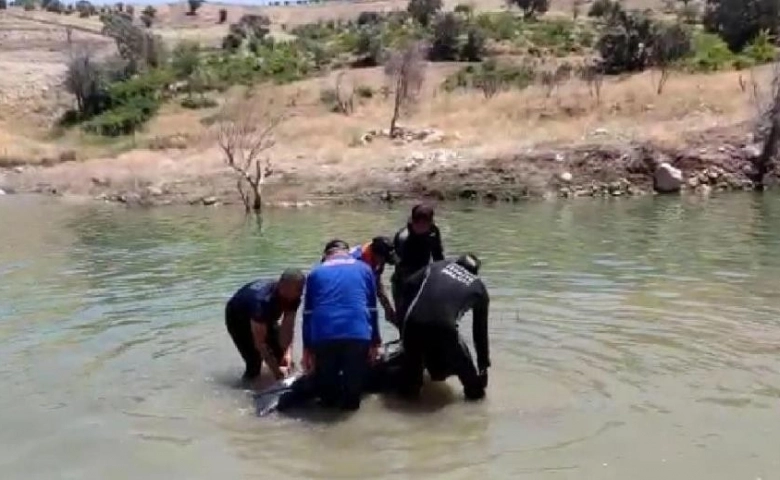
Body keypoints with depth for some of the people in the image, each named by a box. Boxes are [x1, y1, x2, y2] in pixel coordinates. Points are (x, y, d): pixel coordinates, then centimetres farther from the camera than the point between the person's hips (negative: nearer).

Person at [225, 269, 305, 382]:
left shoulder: (292, 297, -24)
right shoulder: (262, 301, -44)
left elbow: (287, 327, -24)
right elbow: (259, 343, -41)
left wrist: (287, 353, -38)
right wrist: (275, 369, -42)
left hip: (265, 318, 6)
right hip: (237, 318, -6)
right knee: (254, 361, -17)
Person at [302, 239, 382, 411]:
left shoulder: (315, 273, 21)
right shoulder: (364, 269, 20)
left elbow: (308, 312, 19)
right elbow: (372, 308, 20)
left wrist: (307, 348, 23)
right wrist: (375, 342, 26)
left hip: (323, 335, 1)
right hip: (358, 333, -1)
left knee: (326, 376, 23)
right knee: (354, 377, 20)